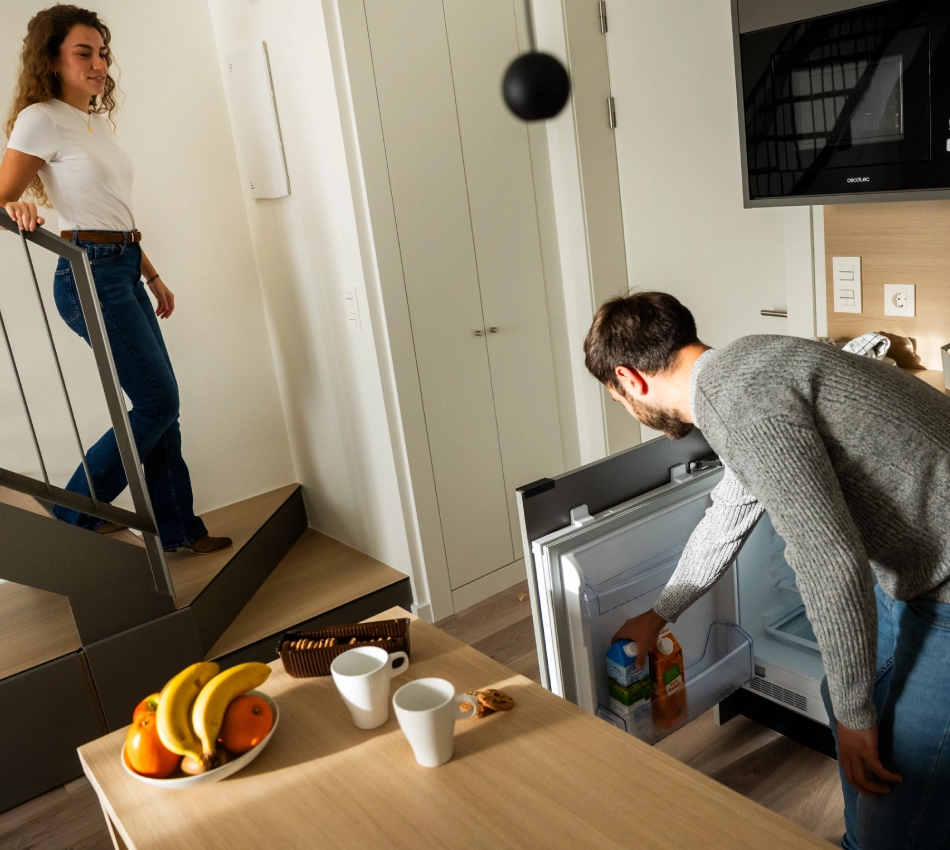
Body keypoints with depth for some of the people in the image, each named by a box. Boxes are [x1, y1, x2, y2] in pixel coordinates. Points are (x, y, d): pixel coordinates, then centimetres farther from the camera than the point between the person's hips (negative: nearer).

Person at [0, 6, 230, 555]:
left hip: (125, 272, 8)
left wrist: (153, 277, 20)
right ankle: (75, 513, 8)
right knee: (157, 403, -8)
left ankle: (177, 530, 19)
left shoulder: (100, 120, 16)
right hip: (89, 273, -8)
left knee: (161, 404, 8)